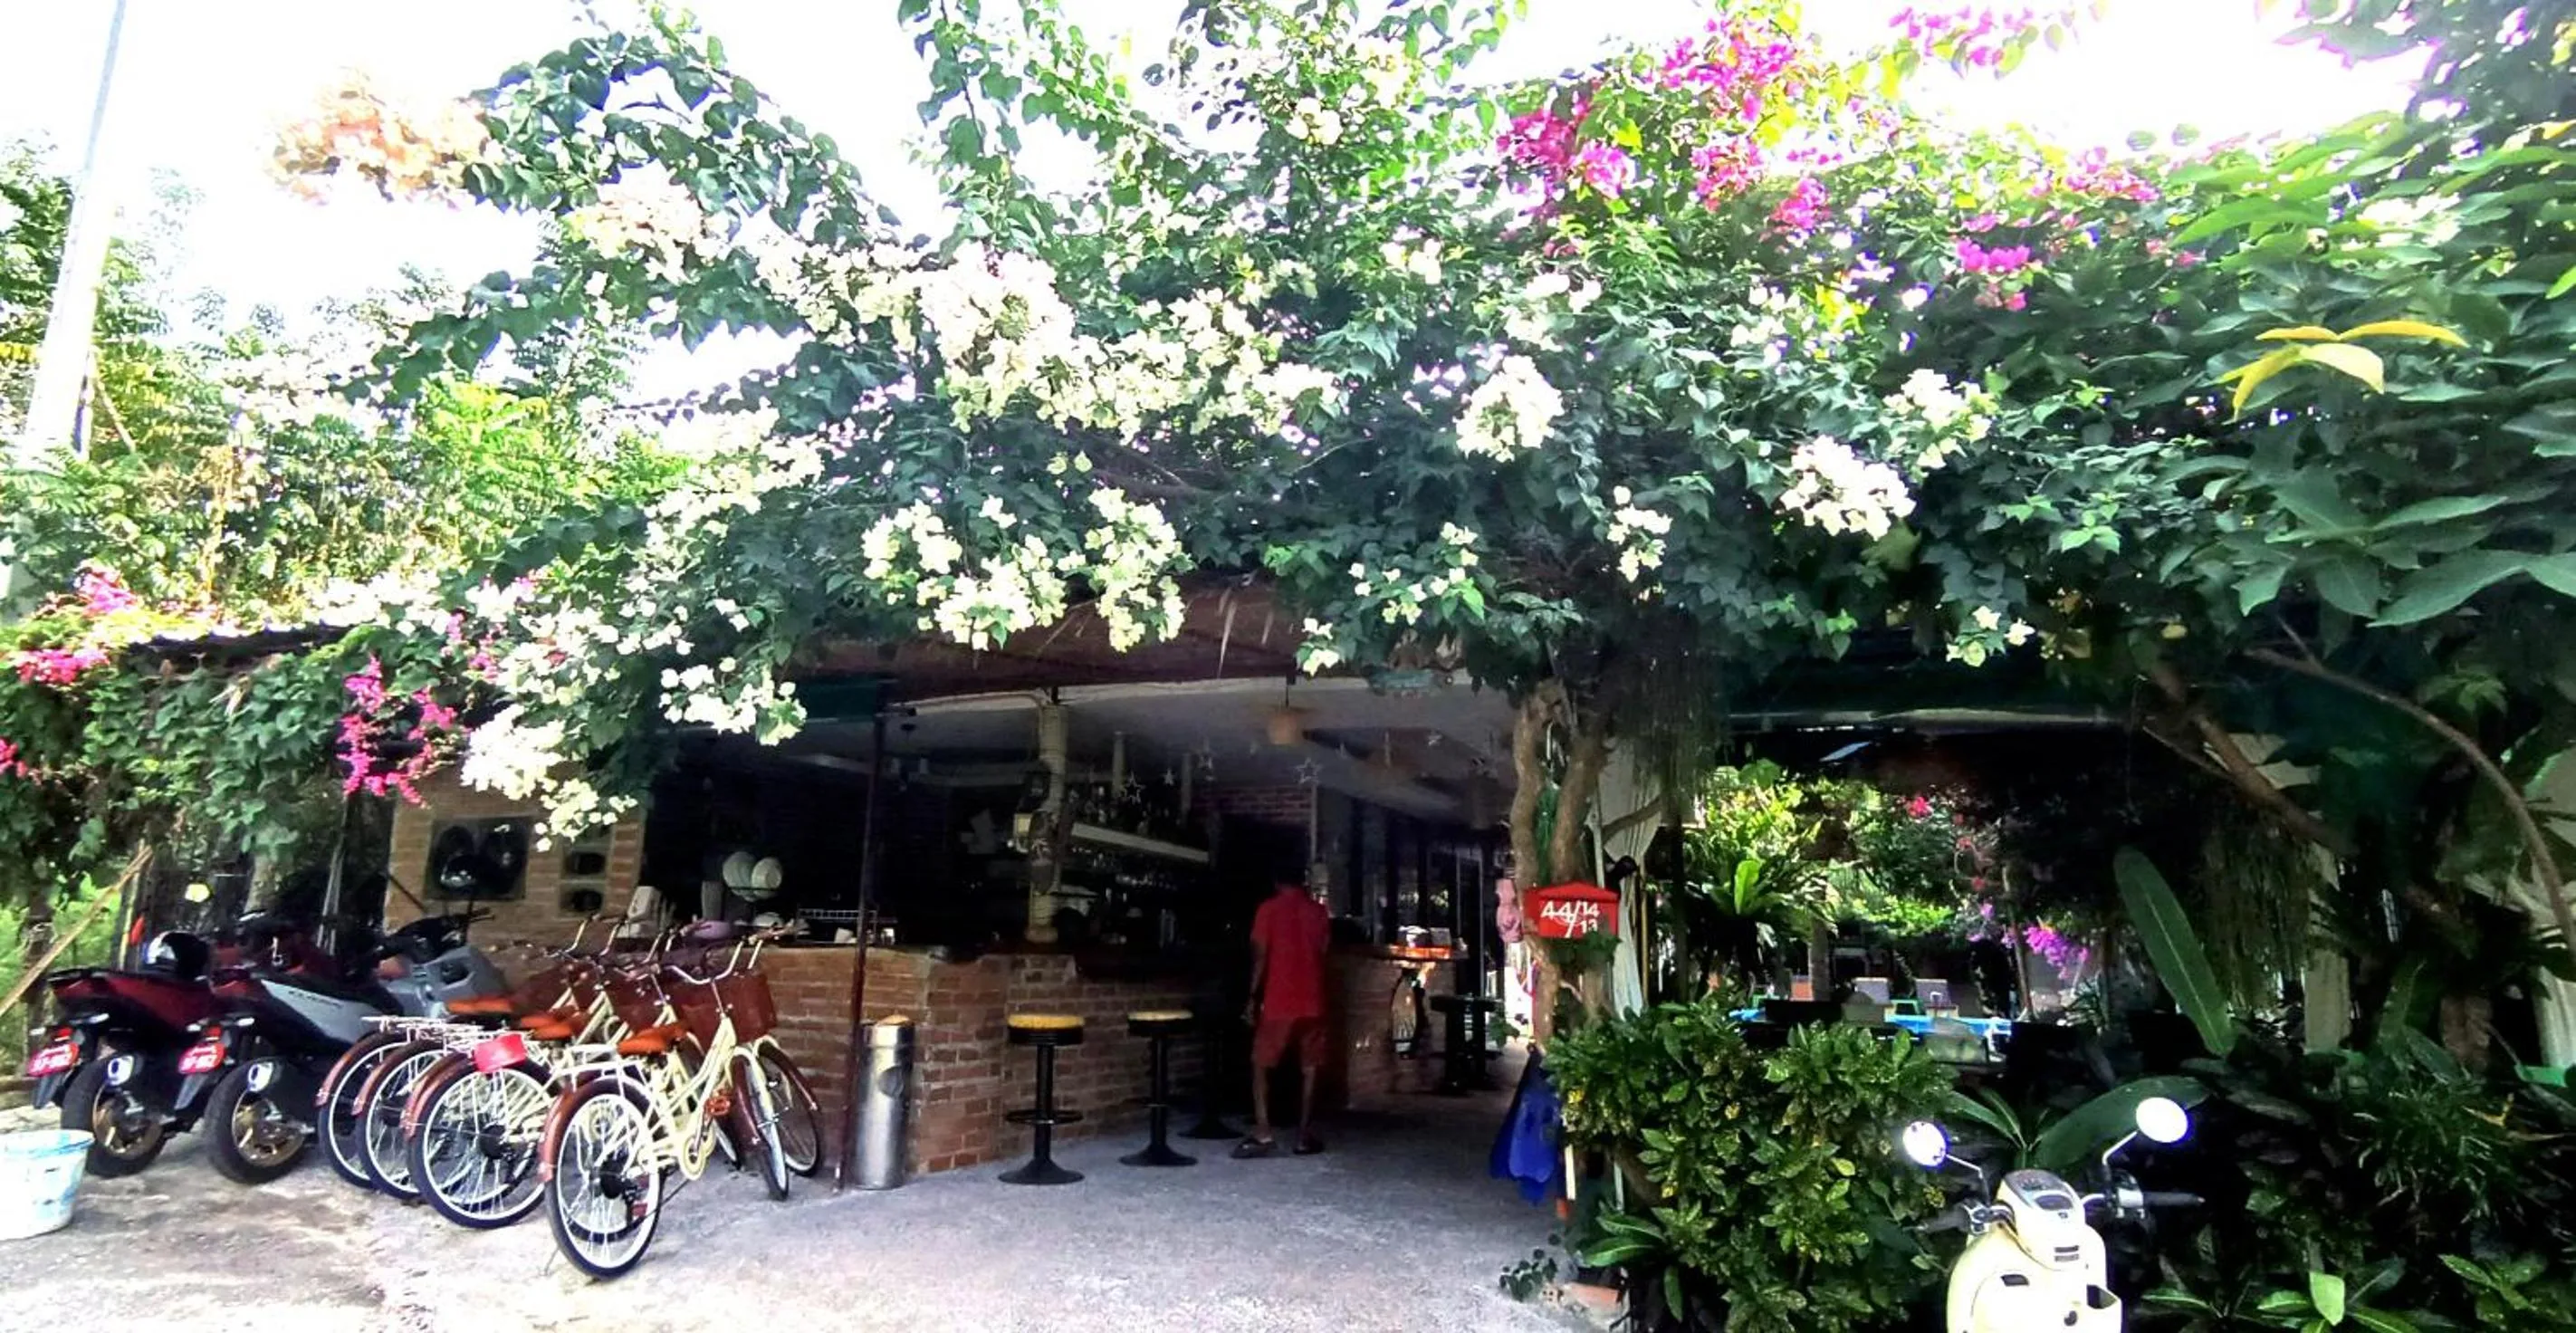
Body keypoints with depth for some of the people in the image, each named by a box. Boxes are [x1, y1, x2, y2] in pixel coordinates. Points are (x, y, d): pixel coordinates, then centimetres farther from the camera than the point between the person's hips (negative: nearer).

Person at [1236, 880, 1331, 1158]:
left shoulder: (1269, 910, -4)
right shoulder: (1318, 912, 7)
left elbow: (1260, 957, -7)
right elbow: (1322, 955, 12)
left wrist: (1253, 998, -3)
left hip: (1278, 1004, -3)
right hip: (1312, 1003, 3)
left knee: (1261, 1066, 6)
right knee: (1309, 1068, 10)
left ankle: (1263, 1134, -6)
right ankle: (1304, 1136, 10)